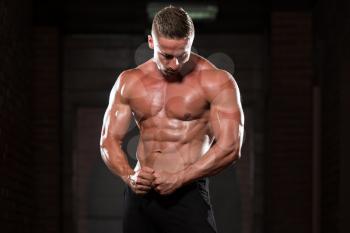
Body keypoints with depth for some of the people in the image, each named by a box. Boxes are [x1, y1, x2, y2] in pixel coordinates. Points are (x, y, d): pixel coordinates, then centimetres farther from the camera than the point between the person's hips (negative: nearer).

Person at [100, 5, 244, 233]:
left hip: (187, 193, -4)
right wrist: (129, 176, -10)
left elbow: (230, 147, -11)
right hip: (139, 193, 4)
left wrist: (179, 178, -18)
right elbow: (109, 139, 10)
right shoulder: (129, 82, 9)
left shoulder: (216, 81, -4)